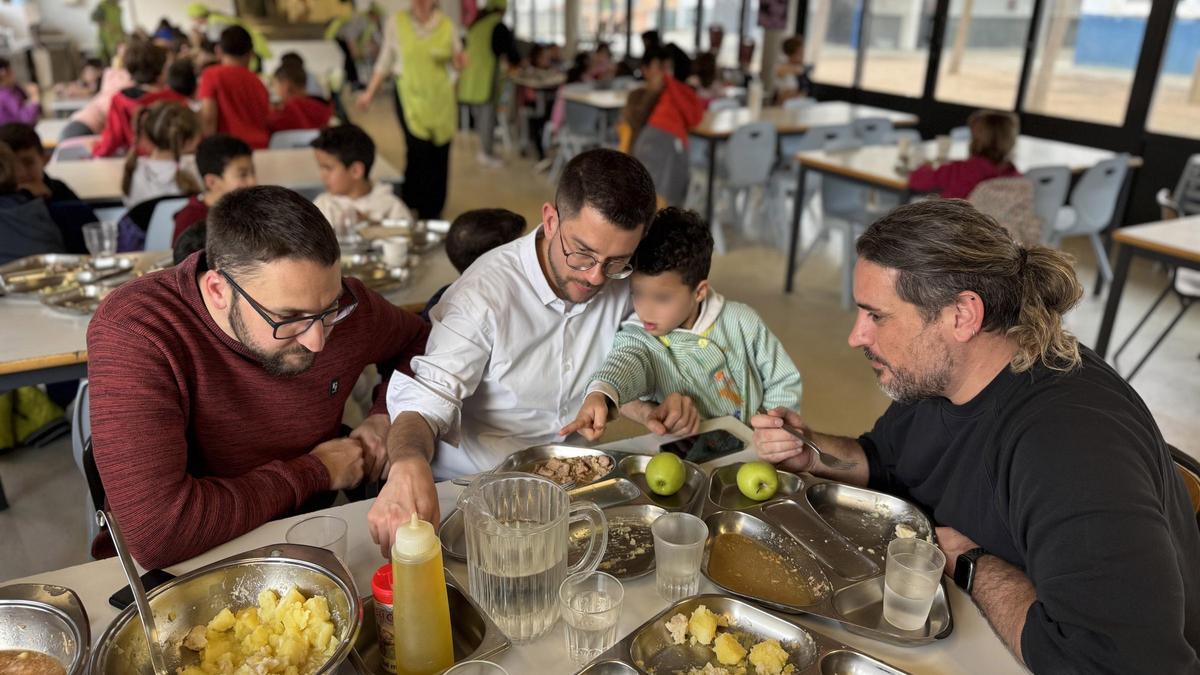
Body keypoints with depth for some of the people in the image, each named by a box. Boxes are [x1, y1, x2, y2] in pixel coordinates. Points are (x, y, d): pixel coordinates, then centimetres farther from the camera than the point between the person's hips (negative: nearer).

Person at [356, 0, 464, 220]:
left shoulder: (446, 25, 5)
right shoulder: (396, 23, 3)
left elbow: (457, 59, 12)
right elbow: (385, 60, 10)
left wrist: (460, 61, -12)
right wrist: (370, 92, 10)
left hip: (440, 98, 2)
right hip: (410, 95, -2)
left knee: (439, 154, 1)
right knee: (419, 150, -14)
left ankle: (434, 210, 15)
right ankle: (411, 206, 4)